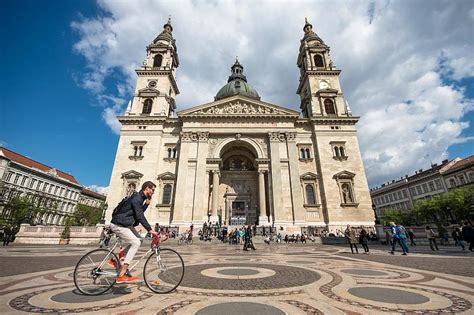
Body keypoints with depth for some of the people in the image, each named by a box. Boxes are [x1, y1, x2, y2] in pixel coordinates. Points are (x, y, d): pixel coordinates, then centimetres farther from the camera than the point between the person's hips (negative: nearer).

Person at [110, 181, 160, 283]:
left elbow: (139, 213, 14)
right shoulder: (137, 198, -21)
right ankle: (121, 275, -12)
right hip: (118, 225, -10)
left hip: (125, 224, 10)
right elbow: (140, 217, -27)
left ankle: (116, 261, 16)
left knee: (138, 240, 7)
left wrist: (147, 204, 1)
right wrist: (150, 230, -29)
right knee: (136, 243, -16)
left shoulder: (140, 198, 10)